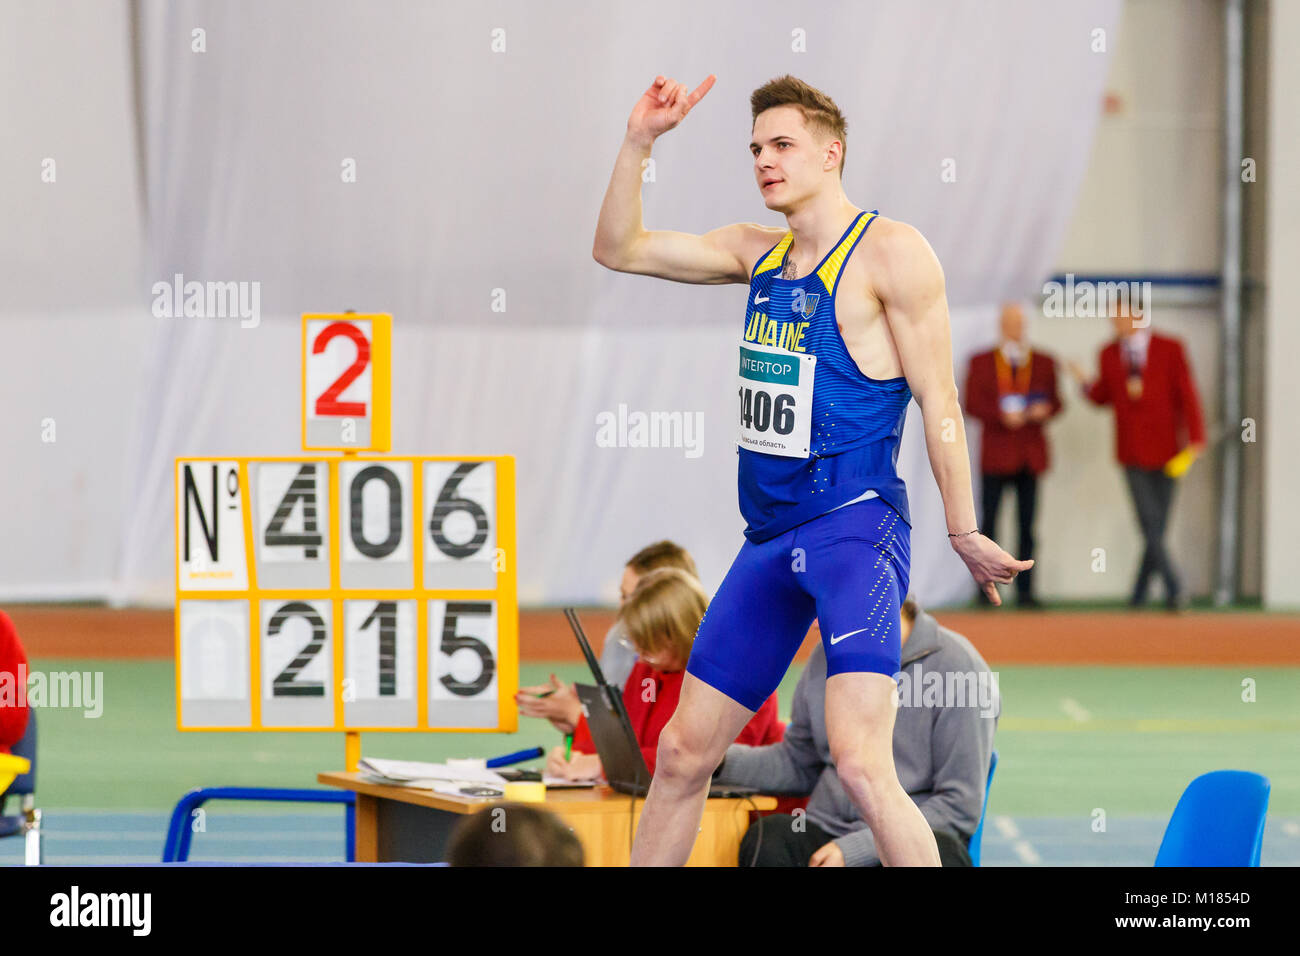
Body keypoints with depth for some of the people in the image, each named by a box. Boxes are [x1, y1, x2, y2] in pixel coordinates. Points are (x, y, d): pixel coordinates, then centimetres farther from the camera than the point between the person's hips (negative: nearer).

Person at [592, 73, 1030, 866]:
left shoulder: (889, 252, -8)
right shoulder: (756, 252, 13)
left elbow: (938, 401, -8)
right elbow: (619, 250, 17)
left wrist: (964, 534, -9)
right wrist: (639, 143, 4)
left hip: (856, 530, -8)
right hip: (770, 539, 8)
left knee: (859, 762, -23)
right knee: (683, 751, 11)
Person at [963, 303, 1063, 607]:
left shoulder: (1043, 363, 13)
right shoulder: (981, 362, 7)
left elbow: (1055, 402, 12)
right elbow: (972, 405, 1)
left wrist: (1043, 411, -11)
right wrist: (1002, 415, -15)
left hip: (1030, 454, 1)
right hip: (995, 454, -1)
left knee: (1027, 525, -1)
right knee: (988, 522, -3)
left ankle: (1024, 590, 1)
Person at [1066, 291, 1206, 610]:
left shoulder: (1170, 349, -1)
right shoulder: (1110, 353, 7)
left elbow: (1187, 393, -2)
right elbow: (1102, 397, 12)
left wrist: (1195, 437, -11)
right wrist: (1087, 382, -10)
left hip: (1164, 449, -1)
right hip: (1132, 452, 1)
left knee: (1157, 525, 2)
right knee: (1148, 522, -10)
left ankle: (1139, 593, 12)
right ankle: (1174, 587, -8)